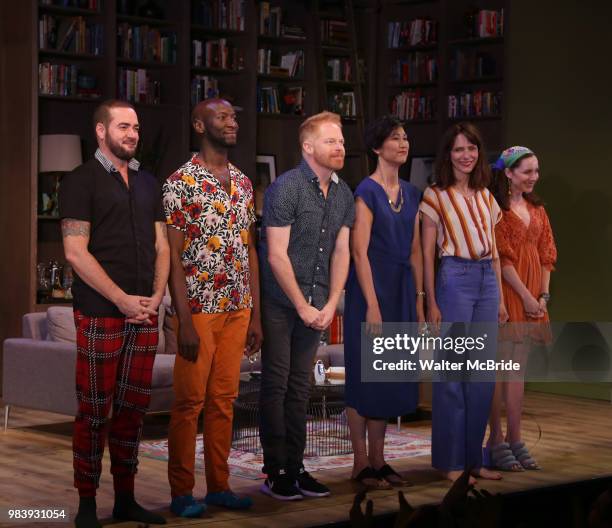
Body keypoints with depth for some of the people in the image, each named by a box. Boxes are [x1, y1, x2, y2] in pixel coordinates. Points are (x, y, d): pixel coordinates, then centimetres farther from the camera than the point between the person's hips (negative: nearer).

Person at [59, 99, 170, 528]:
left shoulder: (148, 184, 16)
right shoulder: (81, 181, -2)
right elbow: (76, 252, -10)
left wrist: (157, 295, -1)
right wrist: (123, 300, -14)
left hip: (145, 312, 6)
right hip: (101, 312, -6)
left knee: (133, 407, 8)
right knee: (95, 409, -2)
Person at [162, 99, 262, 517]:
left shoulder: (243, 183, 12)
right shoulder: (182, 181, -7)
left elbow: (250, 250, 14)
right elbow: (173, 255, -10)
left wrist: (256, 314, 10)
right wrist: (184, 320, -15)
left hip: (237, 309, 6)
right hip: (199, 308, -6)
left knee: (224, 399, 10)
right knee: (190, 401, 0)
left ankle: (219, 485, 18)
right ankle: (182, 492, 9)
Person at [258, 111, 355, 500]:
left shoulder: (344, 194, 7)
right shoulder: (286, 188, -13)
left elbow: (341, 252, 8)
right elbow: (276, 255, -15)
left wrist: (330, 305, -2)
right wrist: (303, 307, -13)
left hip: (315, 306, 6)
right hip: (281, 303, -6)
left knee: (301, 387, 11)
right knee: (276, 386, 0)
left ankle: (295, 467, 17)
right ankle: (275, 472, 7)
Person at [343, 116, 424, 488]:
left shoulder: (411, 194, 11)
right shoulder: (367, 191, -10)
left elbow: (415, 251, 13)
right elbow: (360, 252, -14)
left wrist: (419, 300, 9)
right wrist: (372, 305, -18)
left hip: (402, 290, 7)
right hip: (371, 288, -7)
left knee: (390, 376, 10)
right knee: (365, 376, -1)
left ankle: (378, 460, 18)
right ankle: (361, 464, 6)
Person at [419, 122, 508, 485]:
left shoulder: (486, 197, 14)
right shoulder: (436, 196, -3)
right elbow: (427, 253, -4)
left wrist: (500, 298, 14)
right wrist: (431, 303, -9)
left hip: (487, 281, 6)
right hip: (454, 280, -6)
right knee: (452, 373, -2)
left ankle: (474, 457, 17)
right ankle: (450, 460, 7)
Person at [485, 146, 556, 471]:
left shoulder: (536, 209, 16)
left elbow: (546, 254, 14)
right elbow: (502, 257, -13)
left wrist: (543, 295, 2)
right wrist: (527, 297, -12)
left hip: (531, 296, 7)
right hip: (504, 293, -7)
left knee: (518, 367, 9)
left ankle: (515, 440, 13)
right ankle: (496, 441, 3)